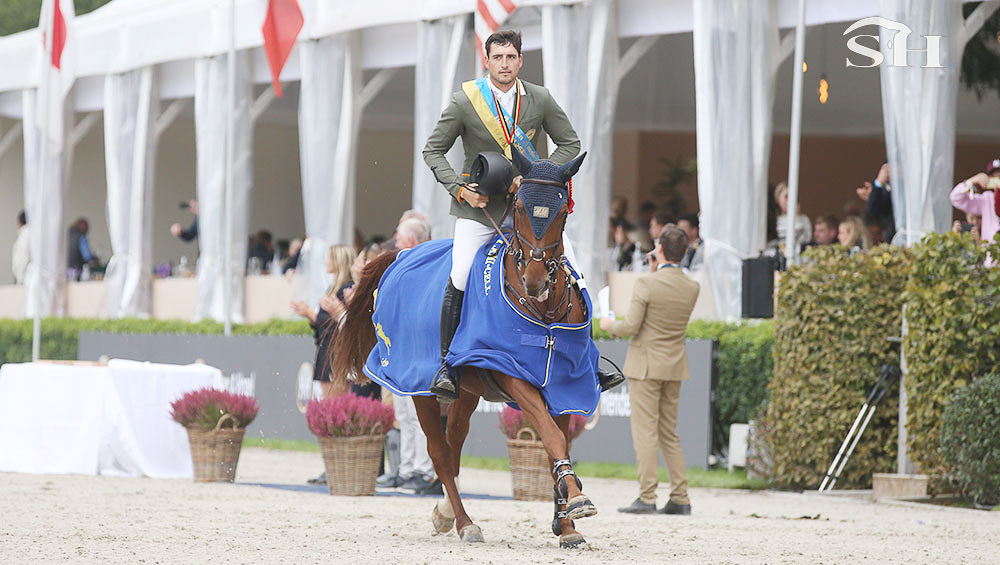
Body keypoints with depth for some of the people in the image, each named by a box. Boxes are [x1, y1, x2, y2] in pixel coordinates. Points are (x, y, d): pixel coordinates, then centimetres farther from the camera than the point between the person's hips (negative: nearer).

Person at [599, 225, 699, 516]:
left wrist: (609, 325, 5)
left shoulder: (647, 283, -16)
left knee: (645, 434, -4)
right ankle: (680, 499, 11)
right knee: (669, 435, 14)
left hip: (646, 366, -6)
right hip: (675, 368, 6)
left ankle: (647, 498, -8)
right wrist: (658, 270, 15)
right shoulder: (691, 288, 2)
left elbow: (630, 327, -17)